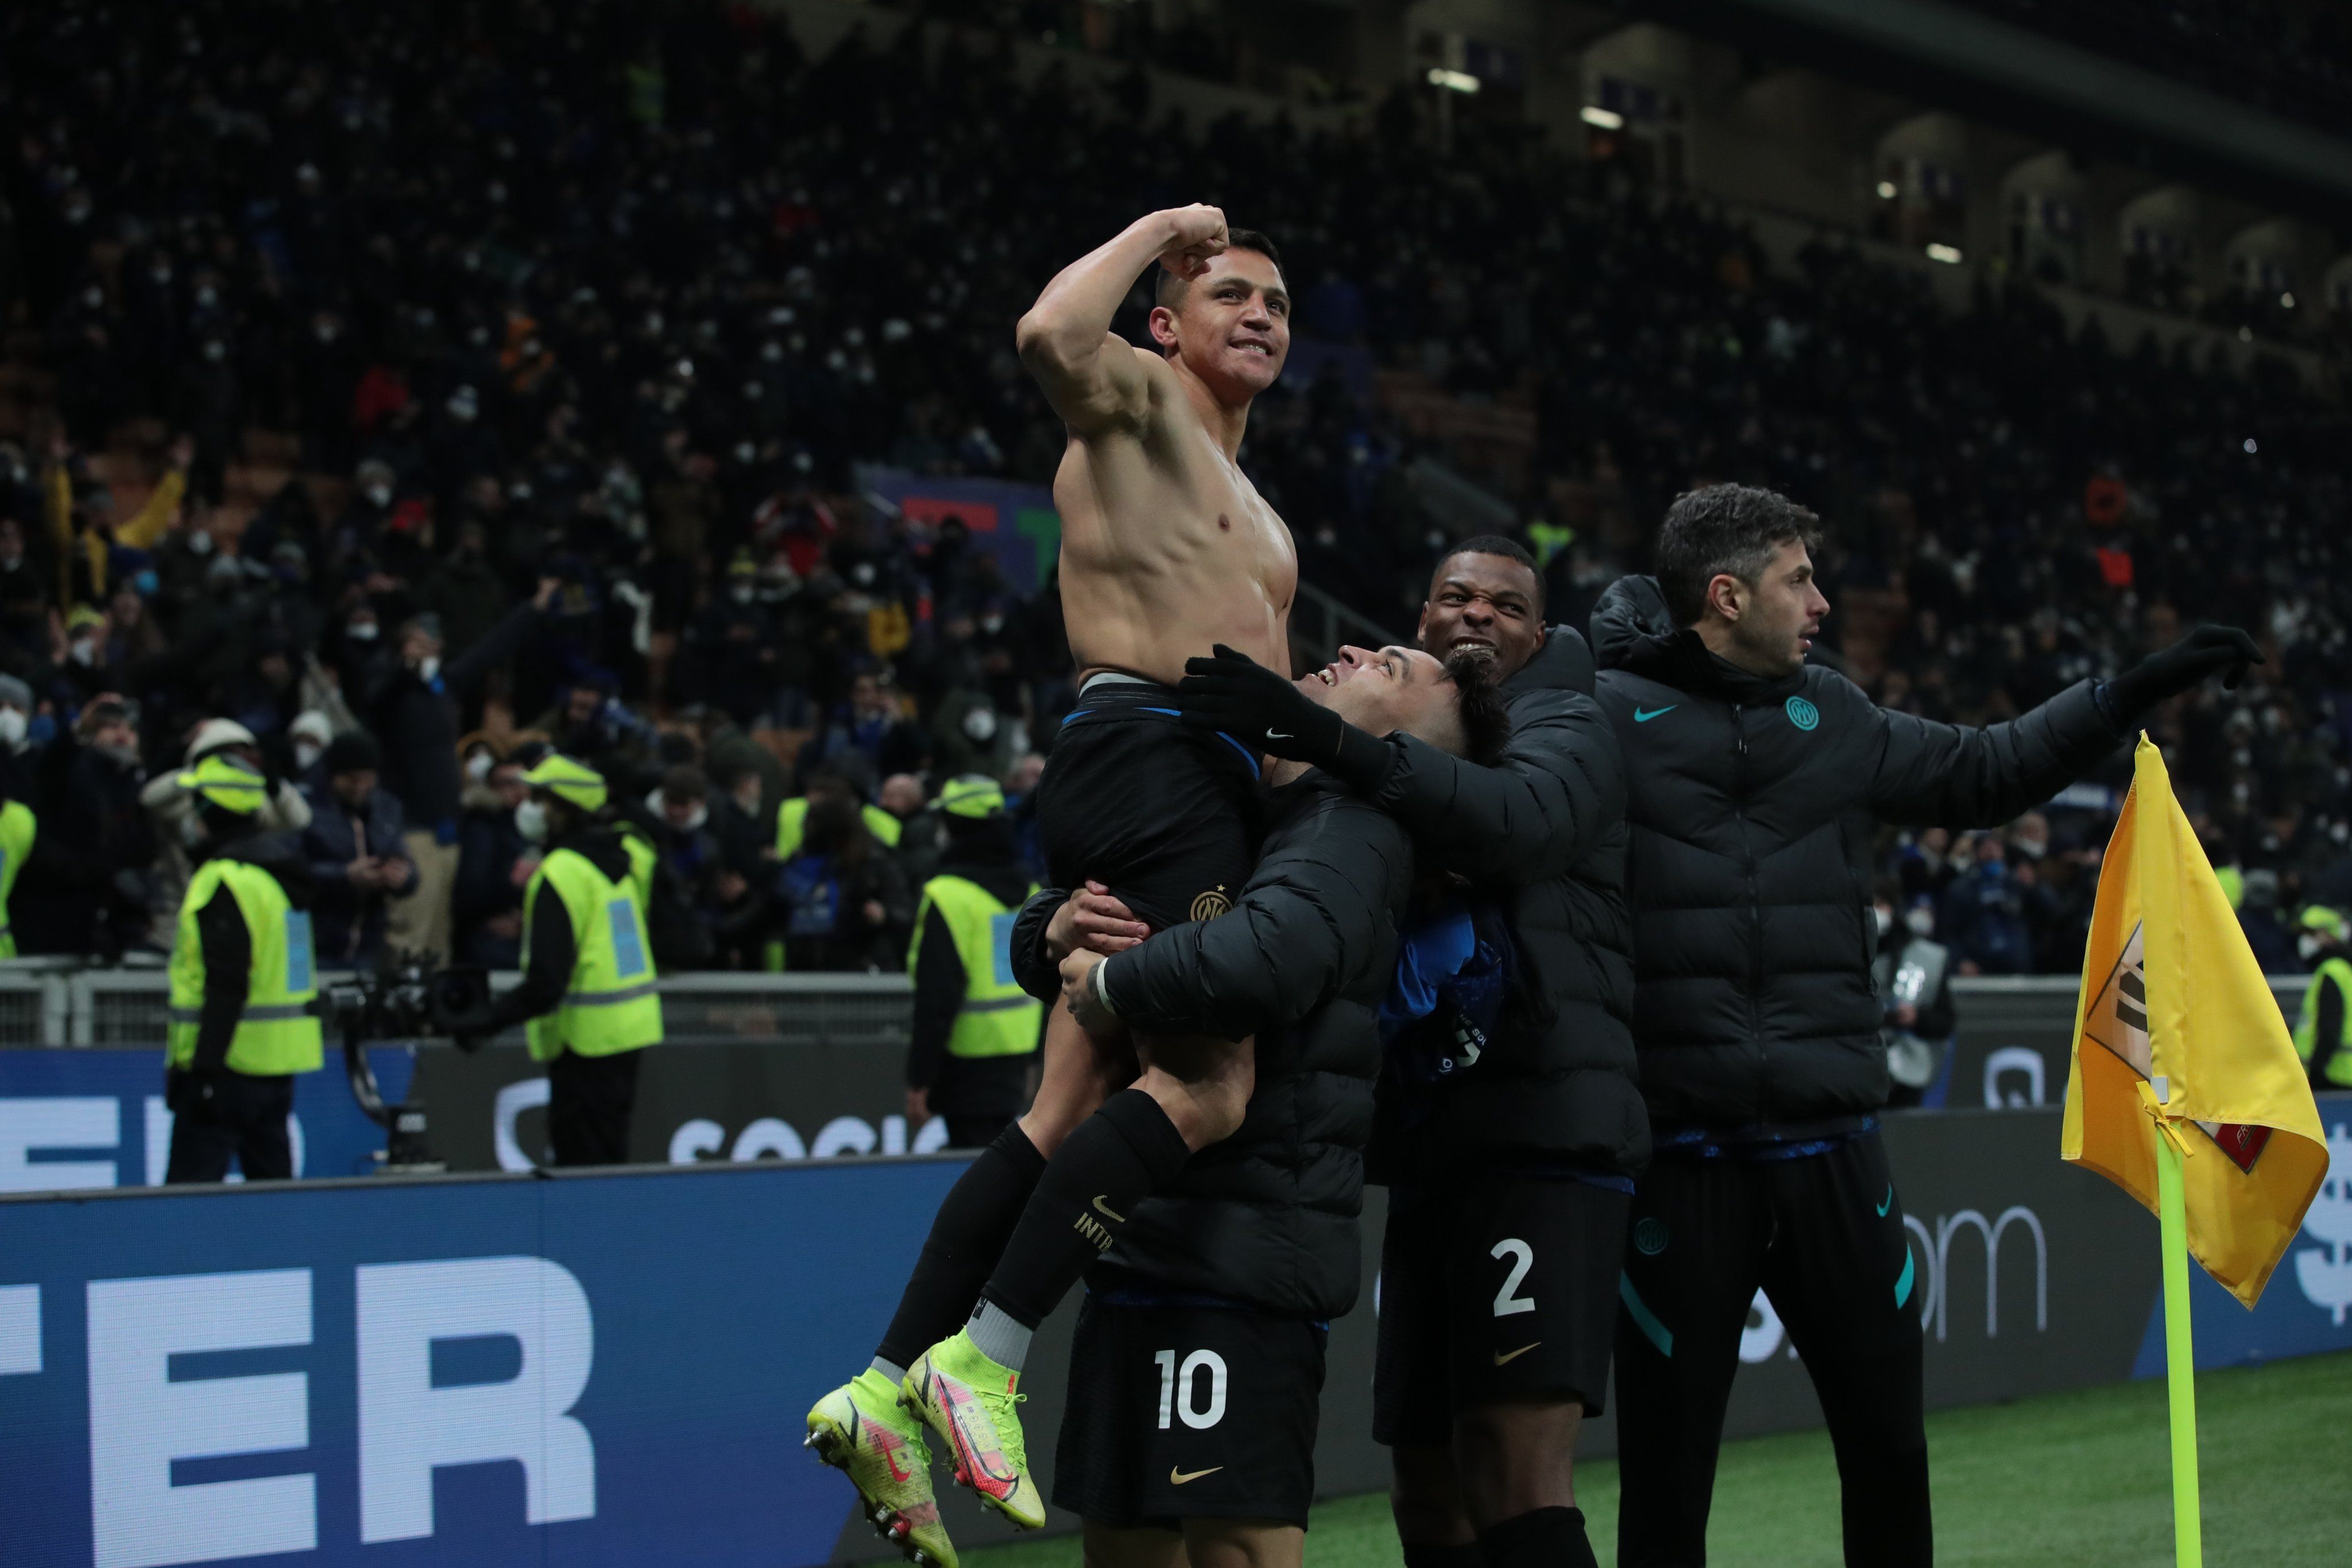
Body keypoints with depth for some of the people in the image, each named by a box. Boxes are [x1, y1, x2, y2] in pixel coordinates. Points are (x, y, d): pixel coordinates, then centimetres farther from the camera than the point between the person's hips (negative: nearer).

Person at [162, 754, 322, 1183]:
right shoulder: (280, 864, 14)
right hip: (280, 1061, 9)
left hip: (229, 1062, -9)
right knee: (271, 1179, 13)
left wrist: (204, 1068, -20)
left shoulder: (225, 880, -15)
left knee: (189, 1183, -7)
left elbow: (226, 986, -21)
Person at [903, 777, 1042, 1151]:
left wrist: (919, 1079, -13)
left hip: (970, 1060, -7)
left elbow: (937, 996, -17)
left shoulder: (948, 895, -15)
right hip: (1016, 1058, 7)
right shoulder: (1027, 889, 10)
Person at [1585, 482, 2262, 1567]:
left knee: (1889, 1448, 11)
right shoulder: (1606, 717, -4)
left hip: (1830, 1150, 5)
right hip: (1679, 1154, -5)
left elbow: (1986, 772, 26)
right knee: (1665, 1471, 3)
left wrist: (2138, 690, 26)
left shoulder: (1834, 722, 13)